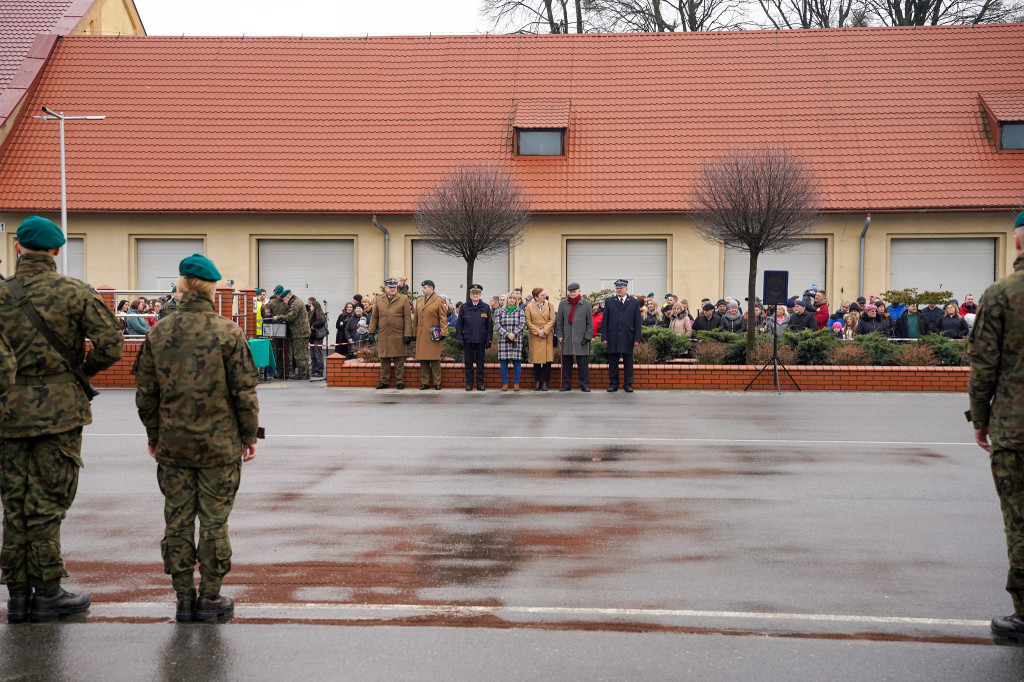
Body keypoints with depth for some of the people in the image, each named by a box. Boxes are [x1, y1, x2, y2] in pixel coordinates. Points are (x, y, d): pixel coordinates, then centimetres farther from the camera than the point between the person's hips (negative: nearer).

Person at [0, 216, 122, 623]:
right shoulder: (73, 293, -6)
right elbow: (111, 342, -10)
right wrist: (84, 371, 6)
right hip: (59, 409, -2)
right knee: (47, 503, 3)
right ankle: (47, 593, 9)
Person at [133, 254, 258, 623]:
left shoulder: (158, 333, 0)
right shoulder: (228, 332, -9)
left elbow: (145, 393, 5)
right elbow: (244, 391, -8)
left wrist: (153, 435, 17)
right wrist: (249, 435, 3)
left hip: (172, 444, 3)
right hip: (219, 444, -3)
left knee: (177, 520, 10)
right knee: (214, 520, 6)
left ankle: (184, 598, 15)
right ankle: (210, 598, 11)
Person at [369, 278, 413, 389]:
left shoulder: (403, 299, 3)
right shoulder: (378, 300, 11)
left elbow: (408, 318, 0)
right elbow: (374, 317, 16)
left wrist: (407, 334, -6)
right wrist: (371, 331, 9)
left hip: (398, 336, -2)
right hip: (383, 336, 2)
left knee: (399, 360, 1)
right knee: (384, 360, 6)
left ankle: (399, 382, 9)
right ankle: (384, 381, 14)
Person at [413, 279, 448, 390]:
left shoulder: (439, 301, -1)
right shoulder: (419, 300, 15)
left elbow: (443, 318, -4)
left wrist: (443, 333, -12)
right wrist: (414, 334, 15)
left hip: (433, 336, -5)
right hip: (421, 336, 5)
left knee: (434, 360, -3)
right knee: (423, 360, 5)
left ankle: (437, 383, 4)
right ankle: (425, 382, 11)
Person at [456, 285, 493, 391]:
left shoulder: (486, 308, 6)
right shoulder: (464, 307, 6)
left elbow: (490, 325, 7)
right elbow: (459, 324, 7)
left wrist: (489, 340, 1)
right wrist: (459, 338, -1)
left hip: (481, 340, 0)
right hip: (468, 340, 0)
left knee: (480, 363, 3)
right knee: (468, 362, 2)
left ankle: (480, 383, 10)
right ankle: (469, 383, 9)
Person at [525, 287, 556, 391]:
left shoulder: (550, 306, 7)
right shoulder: (529, 307, 4)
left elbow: (552, 320, 1)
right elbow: (528, 322, 0)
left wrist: (544, 331, -10)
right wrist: (537, 332, -9)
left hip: (547, 336, 1)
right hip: (535, 337, 0)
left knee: (547, 359, -3)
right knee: (536, 360, 1)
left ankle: (545, 382, 4)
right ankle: (537, 382, 9)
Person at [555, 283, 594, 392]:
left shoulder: (586, 304, 5)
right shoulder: (563, 304, 9)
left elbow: (590, 322, 5)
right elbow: (559, 321, 11)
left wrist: (588, 336, -2)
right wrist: (560, 336, 3)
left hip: (581, 339, -2)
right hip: (567, 339, 2)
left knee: (583, 363, -1)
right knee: (566, 363, 4)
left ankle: (584, 385, 5)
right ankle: (566, 384, 11)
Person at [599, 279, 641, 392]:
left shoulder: (634, 303, 8)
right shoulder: (609, 302, 10)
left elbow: (637, 322, 6)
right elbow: (605, 321, 7)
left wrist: (637, 339, -1)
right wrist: (604, 337, -1)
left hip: (628, 338, -1)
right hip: (613, 338, 1)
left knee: (628, 362, 2)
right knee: (613, 361, 2)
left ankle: (628, 384, 8)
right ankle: (613, 384, 8)